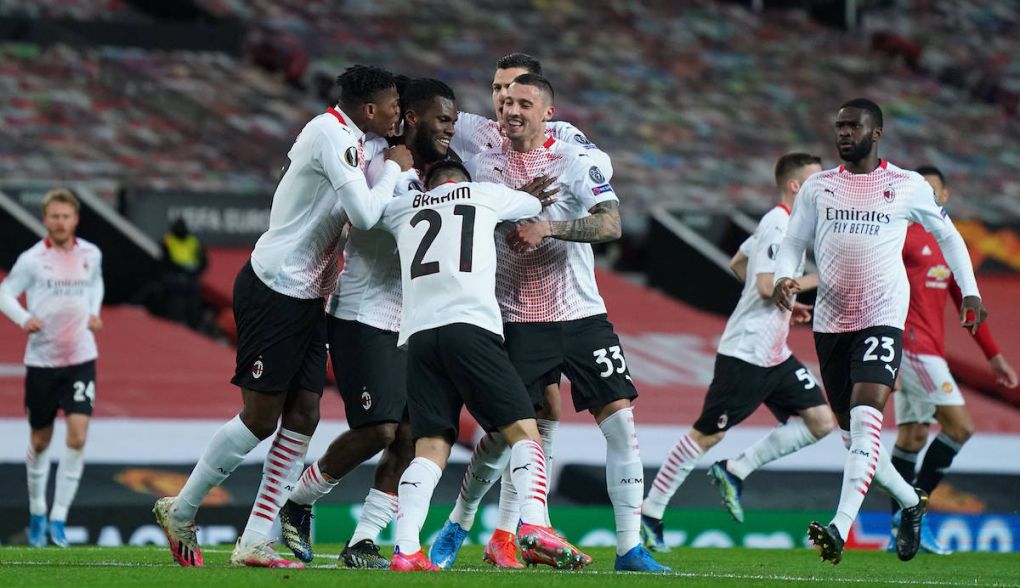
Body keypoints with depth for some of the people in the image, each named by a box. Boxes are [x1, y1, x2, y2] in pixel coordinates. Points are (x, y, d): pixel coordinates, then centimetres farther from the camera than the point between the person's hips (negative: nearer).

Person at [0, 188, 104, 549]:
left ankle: (58, 518, -7)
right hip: (41, 360, -1)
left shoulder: (91, 255, 3)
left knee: (78, 438, -13)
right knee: (40, 441, 9)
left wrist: (94, 312, 7)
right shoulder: (31, 259, -7)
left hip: (81, 359, 1)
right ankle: (36, 511, 30)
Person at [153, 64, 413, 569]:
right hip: (273, 292, -9)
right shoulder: (332, 135, -19)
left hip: (305, 297, 9)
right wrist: (394, 168, -10)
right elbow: (364, 216, -25)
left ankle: (255, 542, 4)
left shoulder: (343, 135, 10)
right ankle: (181, 510, 12)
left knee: (303, 415, 3)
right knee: (261, 418, -5)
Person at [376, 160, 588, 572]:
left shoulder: (402, 209, 25)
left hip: (418, 334, 3)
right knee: (524, 431, -2)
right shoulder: (484, 195, 19)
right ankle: (534, 526, -24)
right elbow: (534, 205, 37)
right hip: (469, 326, -3)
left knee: (430, 448, 2)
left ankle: (405, 551, -14)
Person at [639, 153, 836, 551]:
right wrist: (818, 279, -18)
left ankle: (734, 472, 6)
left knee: (821, 422, 0)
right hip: (745, 352, -10)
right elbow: (766, 285, -25)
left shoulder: (792, 224, 14)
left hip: (775, 354, 10)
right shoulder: (777, 225, -15)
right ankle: (650, 512, 5)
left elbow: (737, 263, 25)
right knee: (707, 434, -5)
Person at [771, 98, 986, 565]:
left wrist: (969, 291, 8)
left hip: (882, 318, -4)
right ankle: (911, 501, 33)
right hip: (830, 321, 4)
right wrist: (783, 277, -10)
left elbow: (947, 234, 15)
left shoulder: (908, 186, 3)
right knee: (851, 432, 9)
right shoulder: (818, 187, 9)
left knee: (865, 417, -22)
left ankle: (841, 528, -32)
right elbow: (793, 242, 11)